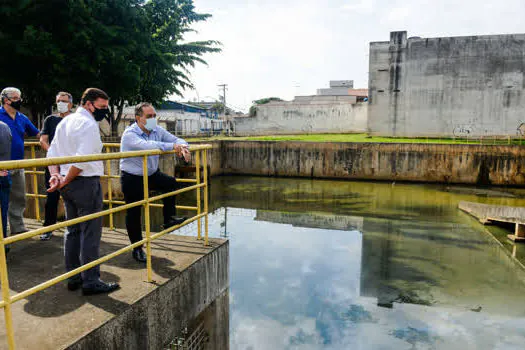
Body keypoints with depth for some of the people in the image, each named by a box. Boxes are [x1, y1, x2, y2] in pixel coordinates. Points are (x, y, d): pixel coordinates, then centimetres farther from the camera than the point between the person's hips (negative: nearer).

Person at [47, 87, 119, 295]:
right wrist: (65, 181, -12)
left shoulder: (64, 122, 16)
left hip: (69, 185, 9)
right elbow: (83, 159, -22)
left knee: (72, 231, 16)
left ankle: (73, 278, 25)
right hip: (86, 183, -9)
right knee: (90, 233, -2)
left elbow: (52, 153, 13)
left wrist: (55, 175, 1)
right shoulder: (88, 124, -13)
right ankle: (91, 281, 5)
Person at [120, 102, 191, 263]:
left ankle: (169, 219, -1)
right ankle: (137, 248, 18)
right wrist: (171, 146, -47)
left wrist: (183, 146, -29)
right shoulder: (129, 134, -23)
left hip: (151, 174, 6)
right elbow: (146, 145, -42)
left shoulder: (157, 130, -3)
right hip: (132, 178, -5)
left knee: (171, 183, -16)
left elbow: (175, 139, -3)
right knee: (134, 213, 3)